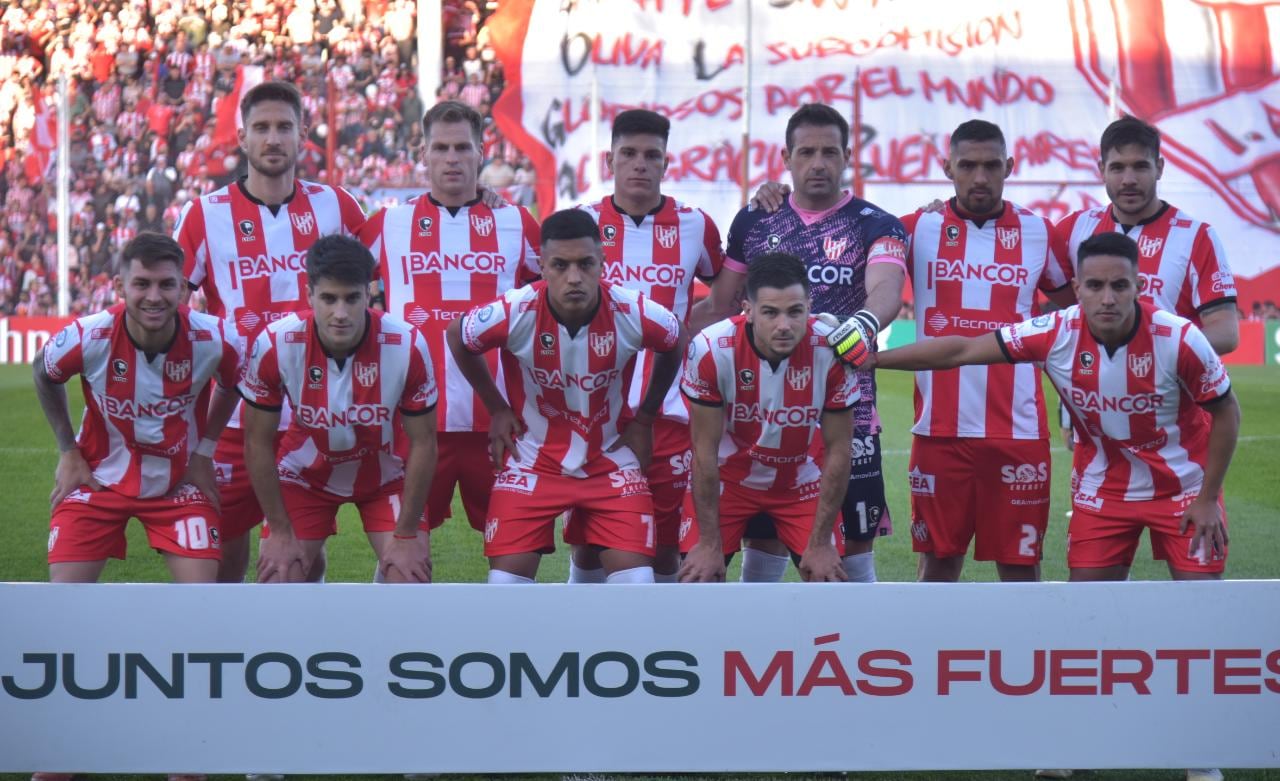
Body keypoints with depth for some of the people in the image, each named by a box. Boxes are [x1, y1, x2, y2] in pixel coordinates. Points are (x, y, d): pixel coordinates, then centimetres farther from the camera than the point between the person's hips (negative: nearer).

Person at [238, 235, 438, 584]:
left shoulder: (408, 346, -28)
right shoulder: (273, 345, -27)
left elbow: (422, 442, -15)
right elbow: (258, 441, -14)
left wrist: (407, 535, -12)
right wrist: (280, 532, -11)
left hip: (385, 474, 0)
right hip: (305, 474, 0)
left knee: (411, 580, -13)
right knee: (275, 581, -10)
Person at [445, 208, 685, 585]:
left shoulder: (636, 314, -20)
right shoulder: (514, 313, -23)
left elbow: (674, 345, 6)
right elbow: (457, 336, 1)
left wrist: (645, 417, 6)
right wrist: (496, 409, 3)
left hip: (610, 461, 1)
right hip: (532, 461, -1)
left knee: (636, 582, -10)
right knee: (507, 582, -6)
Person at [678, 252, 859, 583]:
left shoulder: (831, 352, -25)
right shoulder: (711, 350, -28)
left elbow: (837, 450, -14)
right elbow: (705, 451, -18)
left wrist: (820, 543, -12)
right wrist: (710, 543, -15)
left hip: (800, 481, 1)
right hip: (729, 477, -1)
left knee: (831, 578, -9)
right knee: (697, 580, -10)